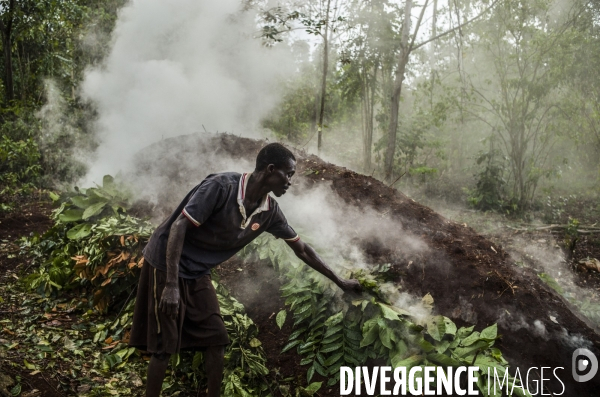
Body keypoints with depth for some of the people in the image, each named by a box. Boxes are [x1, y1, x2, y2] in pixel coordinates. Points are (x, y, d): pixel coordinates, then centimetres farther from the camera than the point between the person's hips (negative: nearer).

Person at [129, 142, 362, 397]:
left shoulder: (269, 212, -5)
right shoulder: (222, 186, -26)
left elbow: (301, 249, 6)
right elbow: (178, 226, -26)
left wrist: (339, 281, 11)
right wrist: (171, 285, -31)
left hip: (197, 274, 7)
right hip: (166, 265, -7)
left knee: (215, 340, 5)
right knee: (165, 345, -3)